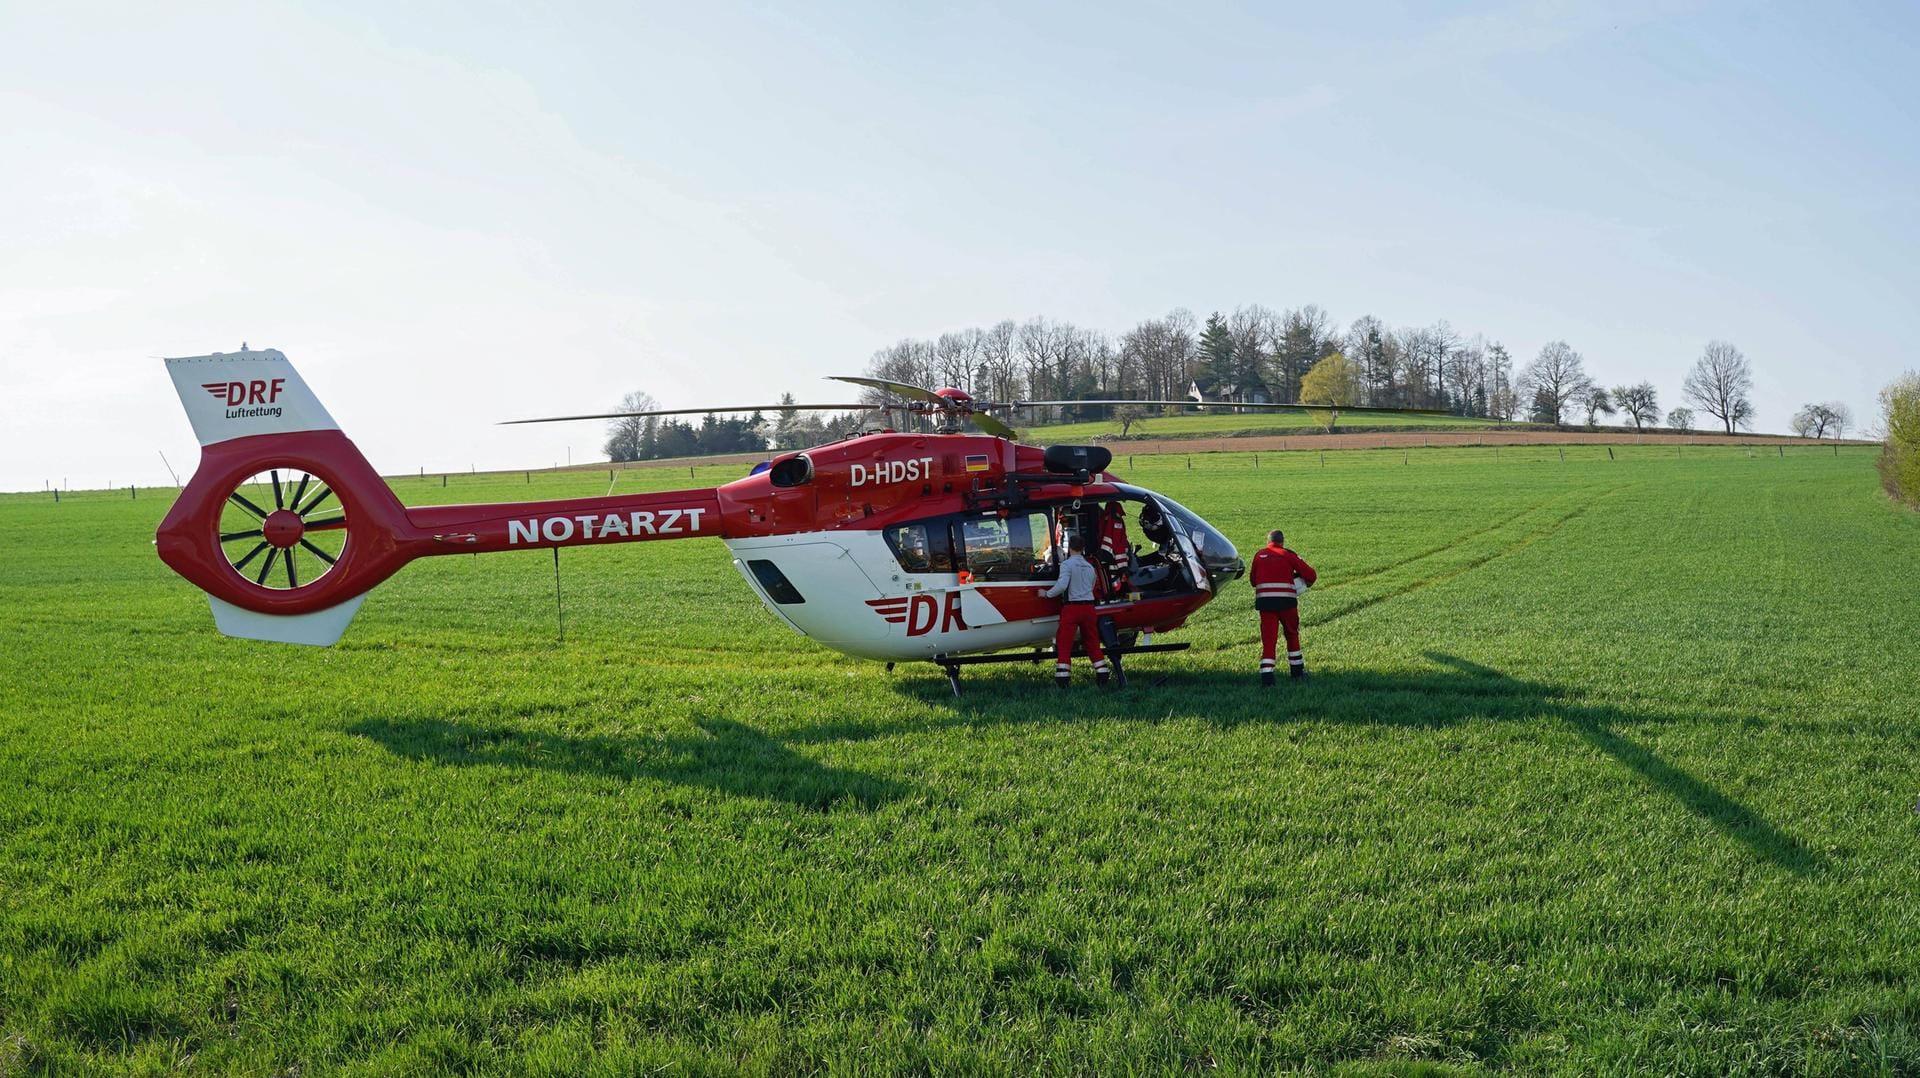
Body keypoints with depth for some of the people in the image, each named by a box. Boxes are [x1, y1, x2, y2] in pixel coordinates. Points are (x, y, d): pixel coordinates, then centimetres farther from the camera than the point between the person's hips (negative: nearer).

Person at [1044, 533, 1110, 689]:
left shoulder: (1067, 564, -8)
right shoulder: (1090, 566, 12)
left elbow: (1062, 585, -19)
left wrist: (1047, 594, -7)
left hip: (1071, 607, -5)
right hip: (1088, 606, 5)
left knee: (1064, 643, -1)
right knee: (1093, 642, 13)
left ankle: (1062, 677, -6)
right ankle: (1102, 676, 15)